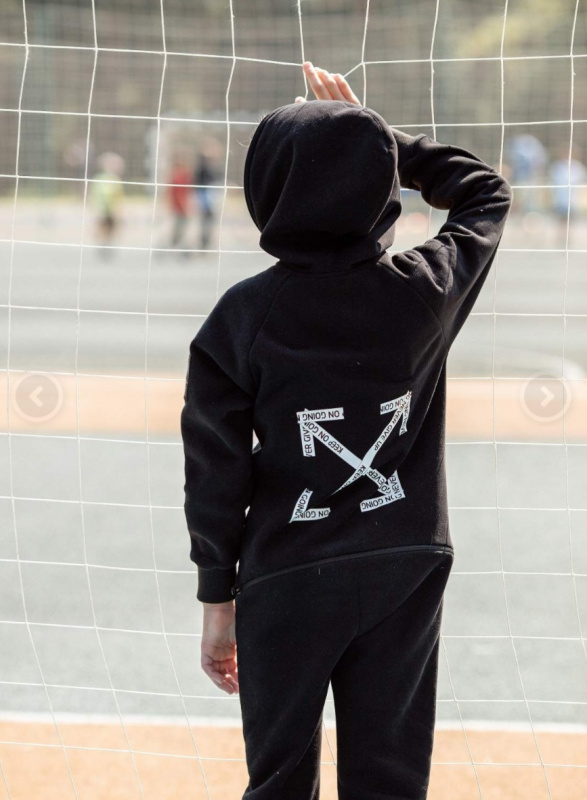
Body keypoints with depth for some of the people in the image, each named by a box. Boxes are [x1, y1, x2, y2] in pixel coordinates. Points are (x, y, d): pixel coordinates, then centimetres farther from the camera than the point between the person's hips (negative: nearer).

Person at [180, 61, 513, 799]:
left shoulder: (244, 316, -11)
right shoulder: (427, 291, -7)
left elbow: (216, 472, -7)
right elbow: (485, 192, 14)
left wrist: (217, 602, 3)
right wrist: (372, 139, 12)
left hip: (285, 581, -1)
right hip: (407, 572, 2)